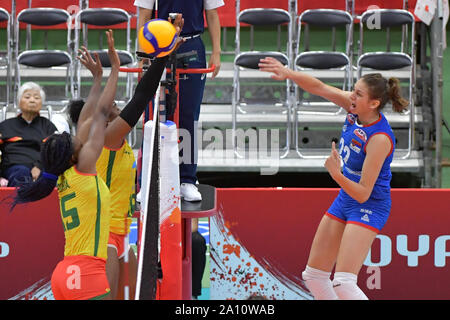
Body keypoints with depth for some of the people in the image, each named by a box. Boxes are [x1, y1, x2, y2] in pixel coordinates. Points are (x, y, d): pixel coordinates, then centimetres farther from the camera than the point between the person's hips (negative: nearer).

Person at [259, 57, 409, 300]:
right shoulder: (354, 109, -8)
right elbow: (319, 88, -2)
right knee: (313, 276, 11)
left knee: (342, 284, -21)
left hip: (369, 206, -9)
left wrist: (337, 175, -40)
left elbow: (363, 193, -26)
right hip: (344, 200, 9)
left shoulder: (380, 138, -28)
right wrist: (288, 74, -18)